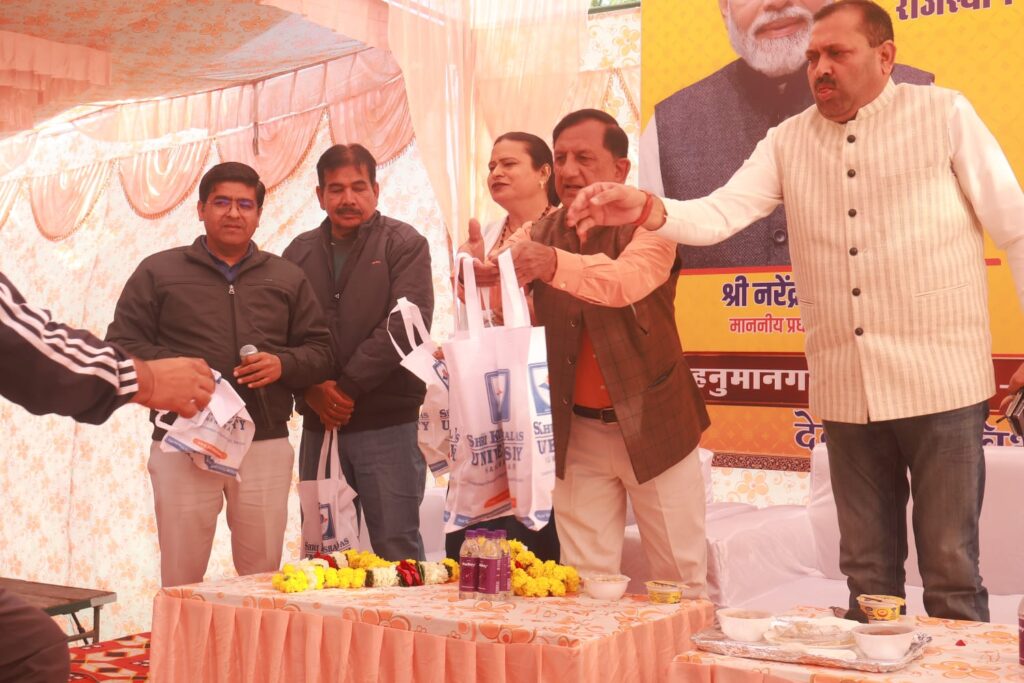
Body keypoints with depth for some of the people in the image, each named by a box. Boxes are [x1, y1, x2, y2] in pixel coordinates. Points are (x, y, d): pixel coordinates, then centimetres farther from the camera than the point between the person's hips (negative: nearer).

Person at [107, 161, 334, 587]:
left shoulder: (287, 278, 15)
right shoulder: (158, 272, 9)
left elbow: (320, 351, 13)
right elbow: (121, 343, 5)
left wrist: (283, 364, -8)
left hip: (267, 445, 2)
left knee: (264, 579, 7)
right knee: (181, 582, 2)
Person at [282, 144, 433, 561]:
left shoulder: (403, 244, 2)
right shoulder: (300, 252, 14)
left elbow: (407, 324, -11)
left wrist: (348, 386, -13)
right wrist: (311, 389, -9)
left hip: (388, 423, -4)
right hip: (318, 424, 4)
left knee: (398, 550, -2)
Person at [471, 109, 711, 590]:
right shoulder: (538, 234, 5)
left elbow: (627, 280, -29)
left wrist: (554, 264, -47)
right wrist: (478, 277, -34)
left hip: (653, 426, -3)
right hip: (576, 431, 3)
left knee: (682, 579, 5)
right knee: (584, 584, 5)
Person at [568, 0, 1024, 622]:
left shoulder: (945, 115, -1)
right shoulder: (789, 142, 8)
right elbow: (722, 214, -4)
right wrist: (647, 210, -24)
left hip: (940, 381, -3)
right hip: (846, 391, 4)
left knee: (951, 572, 4)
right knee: (868, 571, 14)